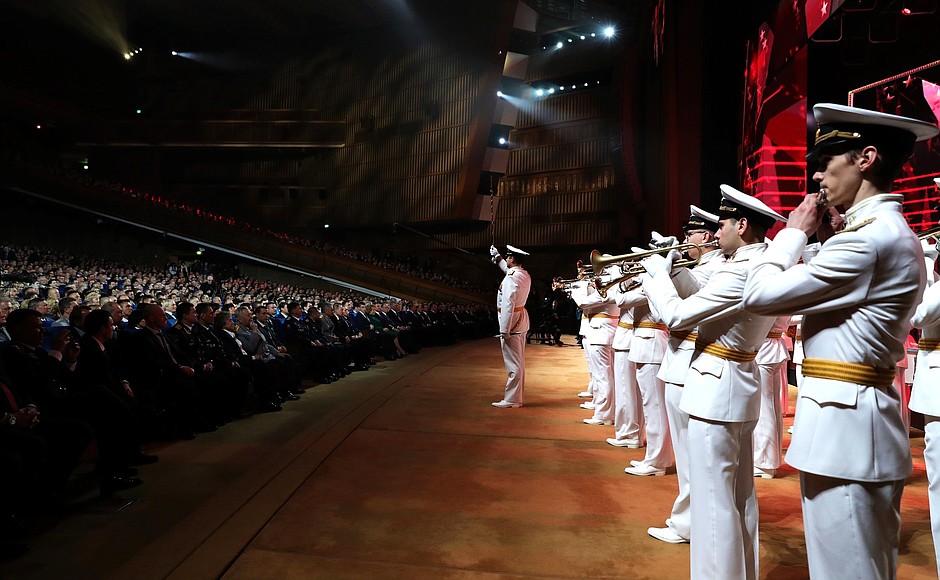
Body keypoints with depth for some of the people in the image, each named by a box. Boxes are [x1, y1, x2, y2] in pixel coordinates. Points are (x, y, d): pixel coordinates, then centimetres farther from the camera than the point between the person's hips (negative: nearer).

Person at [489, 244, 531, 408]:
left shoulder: (511, 278, -20)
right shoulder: (525, 275, 8)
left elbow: (508, 305, -24)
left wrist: (504, 330, -23)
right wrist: (497, 257, 41)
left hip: (511, 321, -10)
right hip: (521, 319, 10)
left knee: (512, 363, -5)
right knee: (519, 362, 15)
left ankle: (511, 400, 1)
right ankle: (518, 396, 23)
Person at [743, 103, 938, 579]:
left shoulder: (870, 237, -19)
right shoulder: (889, 230, 13)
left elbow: (758, 296, -19)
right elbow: (829, 298, 22)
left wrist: (794, 231, -4)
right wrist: (823, 238, 11)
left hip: (843, 421, -11)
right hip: (861, 414, 11)